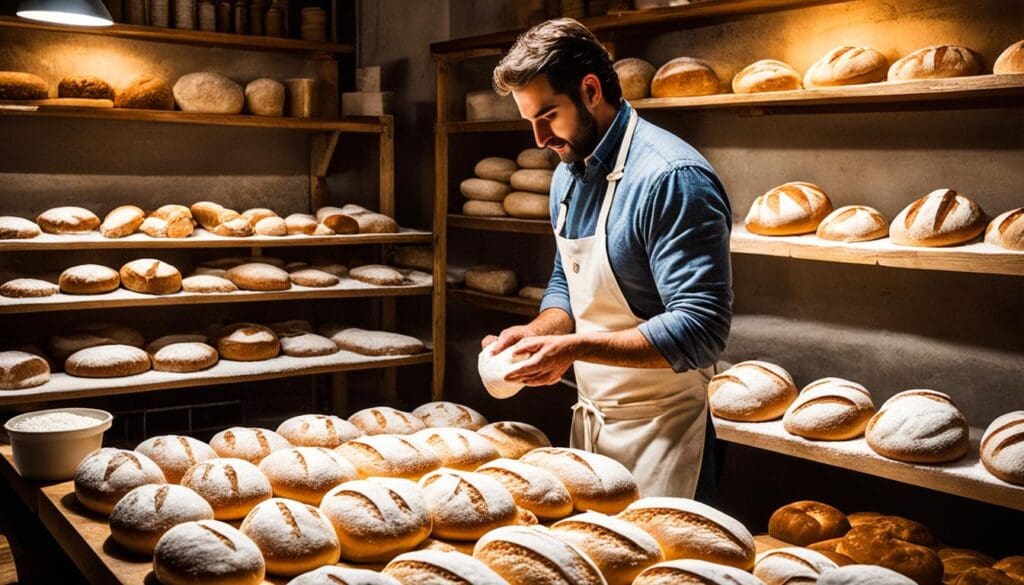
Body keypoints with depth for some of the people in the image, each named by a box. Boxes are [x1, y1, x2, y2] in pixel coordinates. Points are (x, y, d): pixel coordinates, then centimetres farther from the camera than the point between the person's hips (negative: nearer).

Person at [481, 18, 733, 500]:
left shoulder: (672, 176, -22)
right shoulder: (568, 173, 7)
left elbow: (699, 329, -25)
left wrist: (574, 347, -27)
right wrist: (540, 330, -1)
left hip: (658, 427, -8)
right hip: (589, 417, 8)